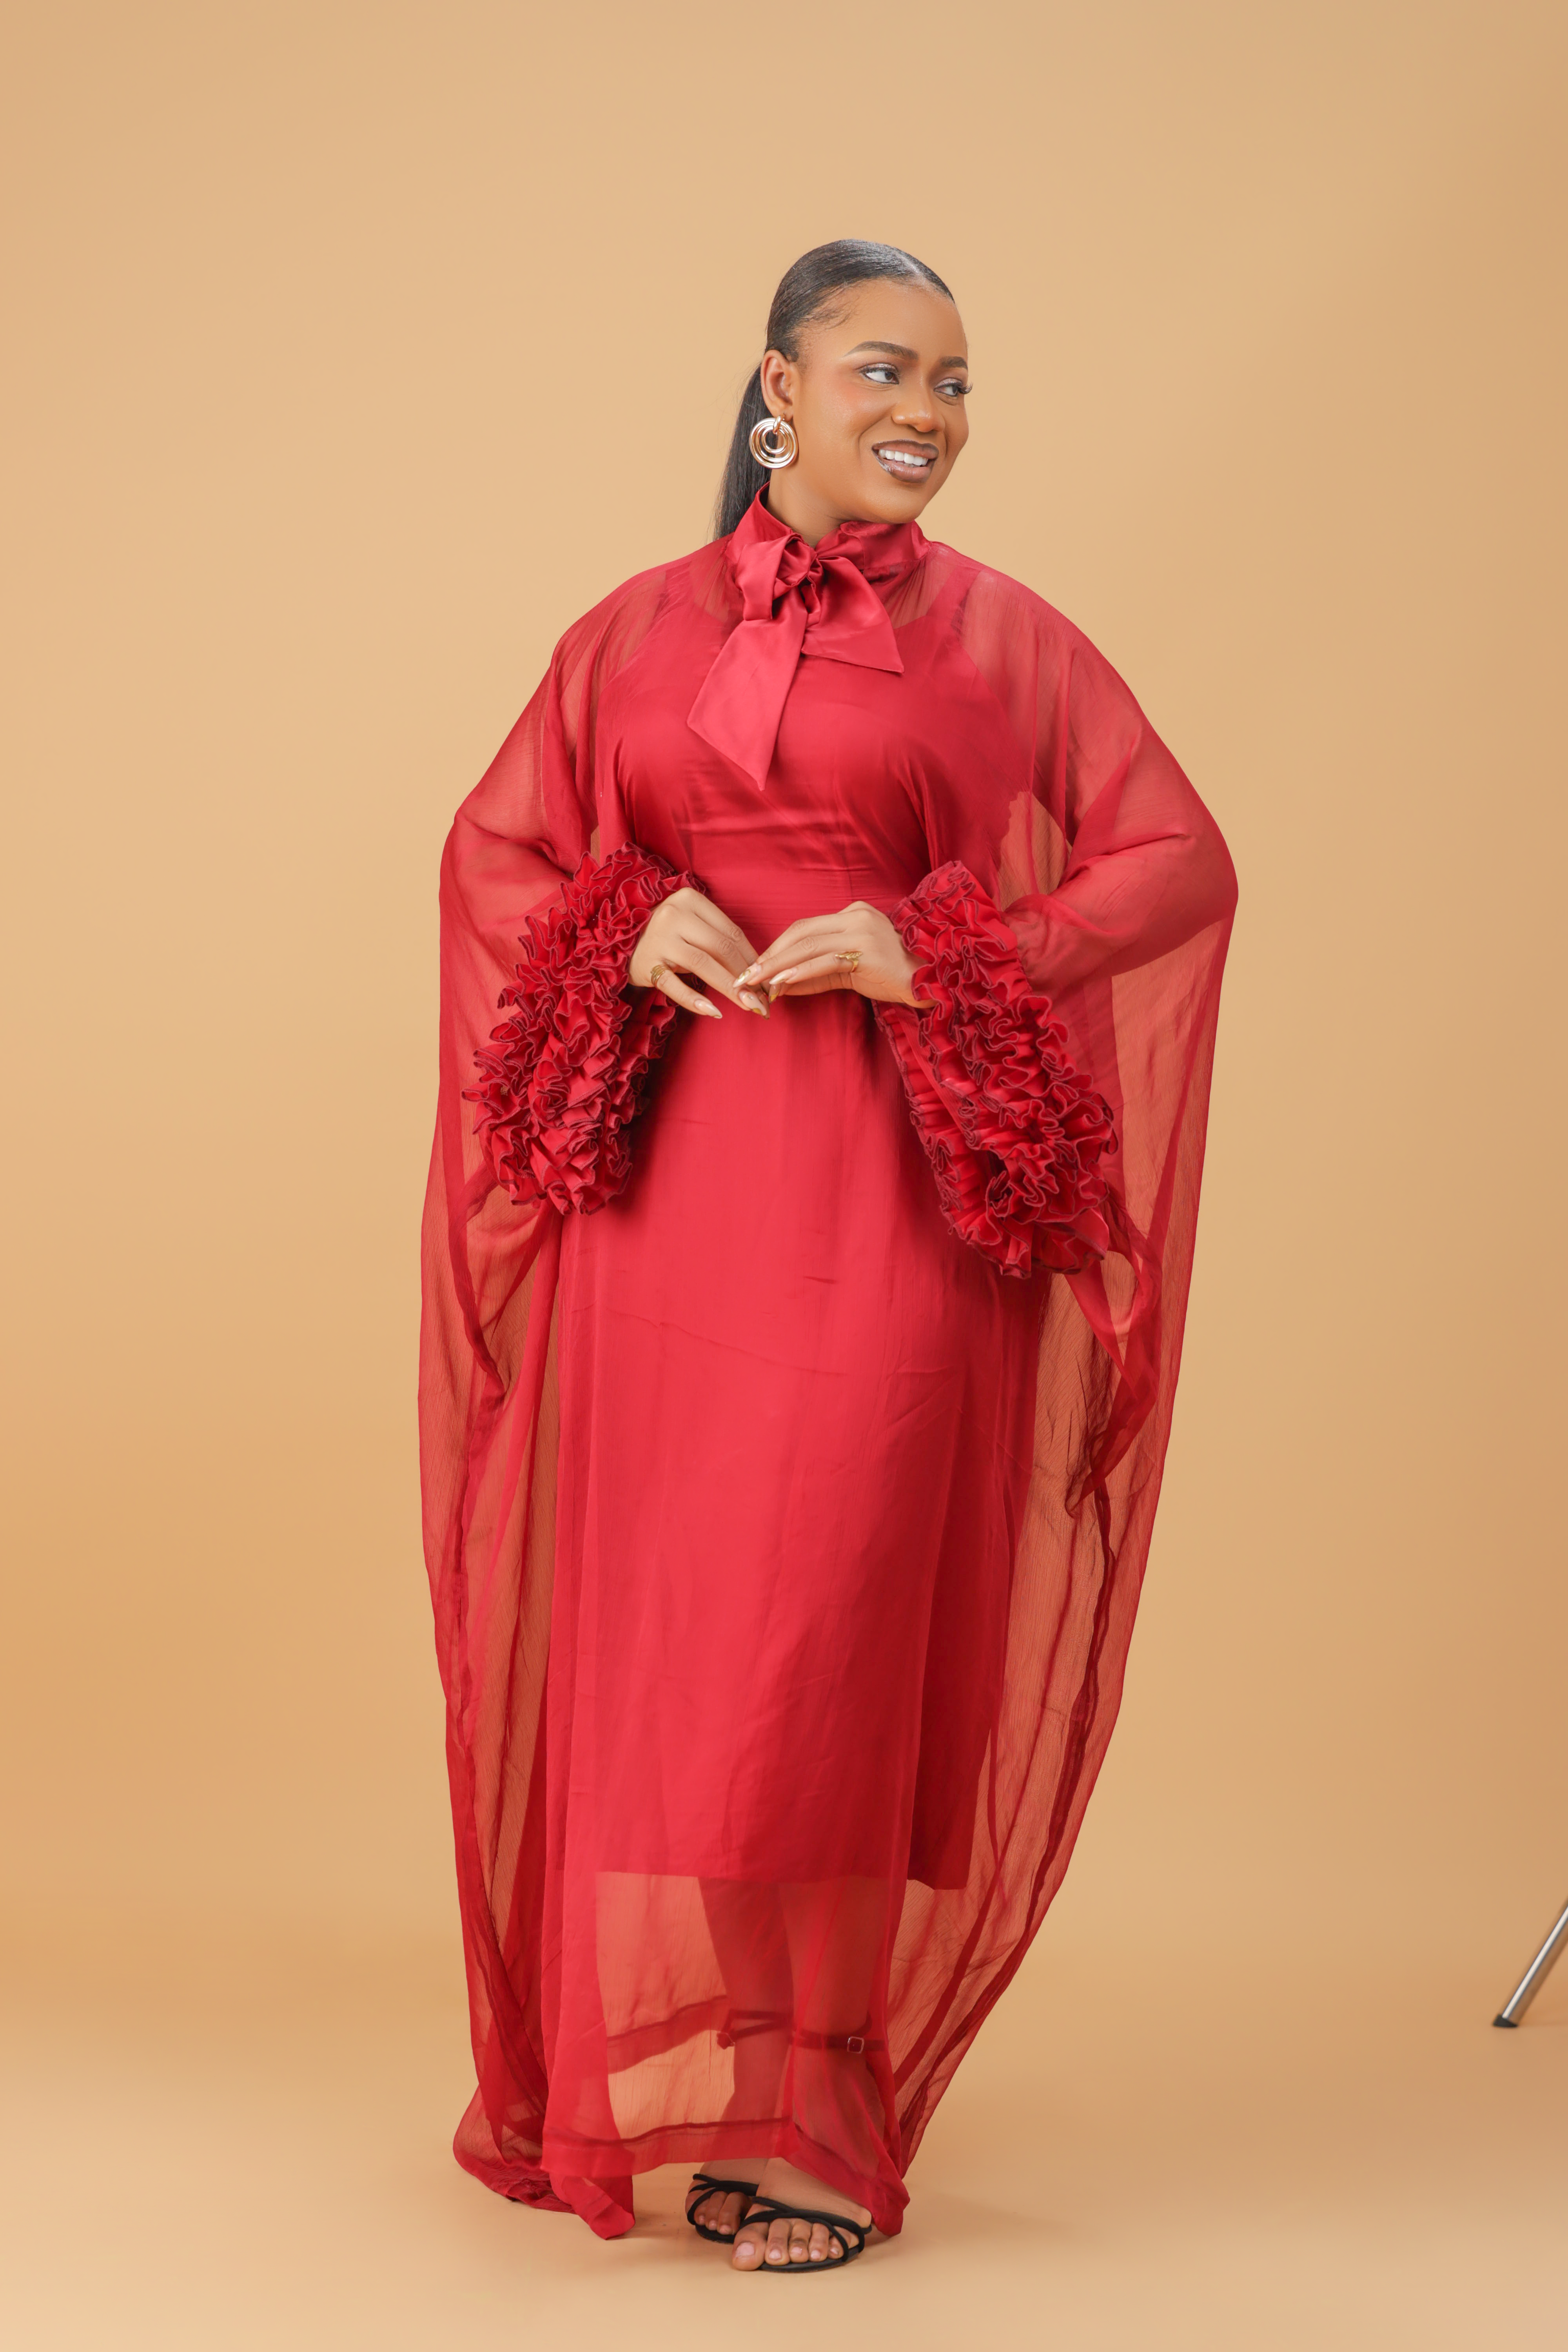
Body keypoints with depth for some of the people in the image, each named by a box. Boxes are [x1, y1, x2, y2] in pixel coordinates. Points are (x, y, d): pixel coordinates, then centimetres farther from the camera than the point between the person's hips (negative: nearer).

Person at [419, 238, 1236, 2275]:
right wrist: (626, 936, -6)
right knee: (659, 1625, 1)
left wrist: (937, 959, -11)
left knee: (836, 1631, -8)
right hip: (666, 1182, 3)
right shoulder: (638, 632, 14)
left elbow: (1179, 863, 2)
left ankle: (814, 2122, -1)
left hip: (888, 1190, -2)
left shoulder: (1004, 638, 7)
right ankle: (669, 2075, 12)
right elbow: (493, 849, 15)